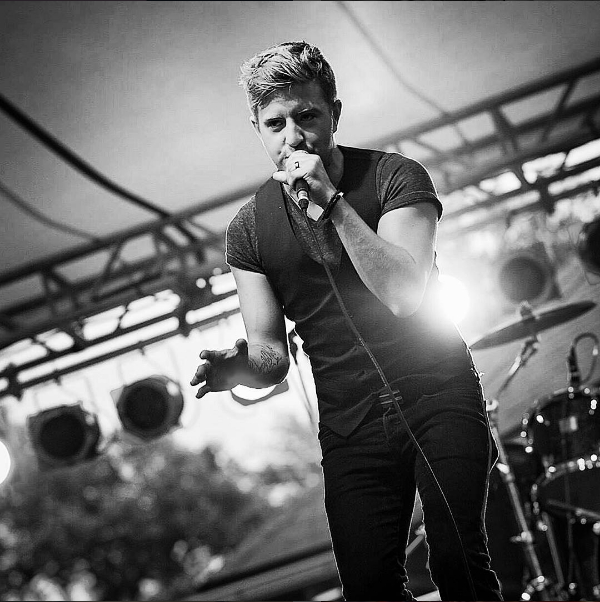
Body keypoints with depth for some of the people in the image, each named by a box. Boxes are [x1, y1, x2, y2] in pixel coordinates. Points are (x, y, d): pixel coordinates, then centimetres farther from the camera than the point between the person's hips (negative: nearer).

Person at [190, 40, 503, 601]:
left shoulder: (394, 176, -5)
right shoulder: (249, 228, 3)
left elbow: (405, 293, -19)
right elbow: (272, 355, 5)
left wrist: (333, 203, -23)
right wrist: (242, 365, -19)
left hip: (437, 392, -2)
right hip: (349, 424, 3)